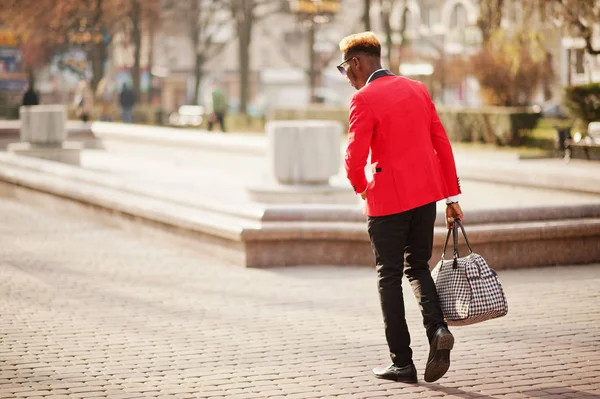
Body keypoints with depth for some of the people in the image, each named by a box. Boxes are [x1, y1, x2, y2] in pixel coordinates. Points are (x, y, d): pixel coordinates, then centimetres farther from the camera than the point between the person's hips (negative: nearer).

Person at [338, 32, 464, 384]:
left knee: (390, 277, 6)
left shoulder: (365, 99, -12)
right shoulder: (417, 89, 8)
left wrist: (362, 189, 5)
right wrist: (452, 197, 12)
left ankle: (403, 364, 8)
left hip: (388, 198, -6)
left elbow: (355, 159, -17)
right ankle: (438, 329, -7)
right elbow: (442, 143, 8)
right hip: (426, 194, 6)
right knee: (417, 267, 19)